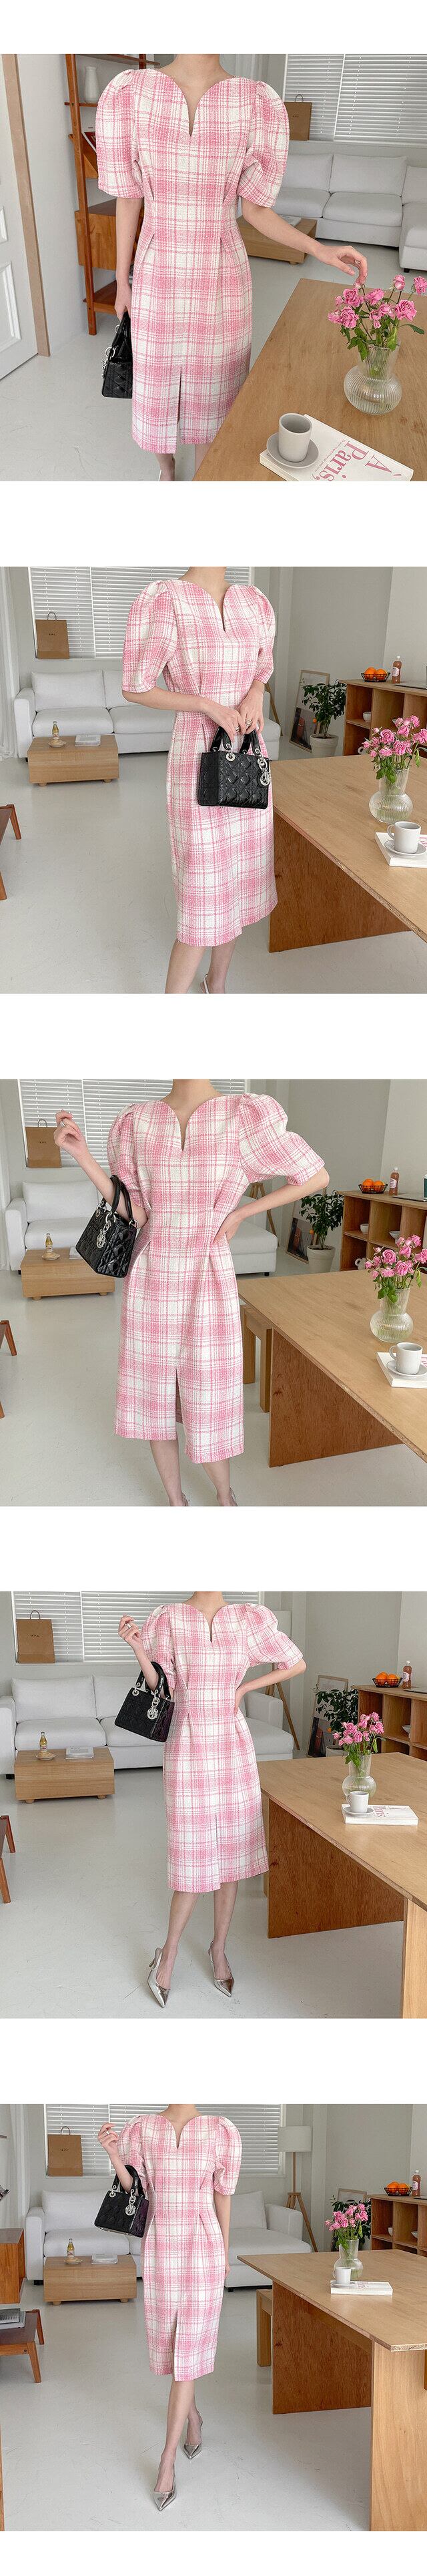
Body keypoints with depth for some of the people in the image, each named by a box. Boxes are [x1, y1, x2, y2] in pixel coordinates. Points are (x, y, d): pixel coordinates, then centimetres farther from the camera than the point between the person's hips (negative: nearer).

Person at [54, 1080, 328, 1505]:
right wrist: (82, 1155, -10)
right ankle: (175, 1502, 33)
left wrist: (242, 1212, -2)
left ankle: (224, 1495, 34)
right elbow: (134, 1214, -1)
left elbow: (317, 1177, -4)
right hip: (150, 1280, 3)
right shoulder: (137, 1123, -1)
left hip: (207, 1283, -3)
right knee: (155, 1403, 12)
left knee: (207, 1410, 5)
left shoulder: (244, 1114, -10)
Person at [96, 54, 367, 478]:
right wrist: (122, 281, 6)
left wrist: (318, 249, -14)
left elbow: (255, 209, -2)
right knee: (158, 388, 15)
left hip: (221, 280, 0)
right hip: (158, 278, 0)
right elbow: (128, 198, 0)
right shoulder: (129, 93, -9)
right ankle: (167, 472, 43)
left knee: (210, 389, 13)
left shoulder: (256, 103, -9)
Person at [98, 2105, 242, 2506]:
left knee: (187, 2351, -3)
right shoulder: (142, 2130, -2)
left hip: (202, 2251, -2)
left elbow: (222, 2196, 3)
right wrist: (112, 2153, -14)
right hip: (159, 2250, 3)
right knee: (168, 2343, 16)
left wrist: (224, 2254, 11)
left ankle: (168, 2460, 2)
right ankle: (193, 2418, 42)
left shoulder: (220, 2131, -6)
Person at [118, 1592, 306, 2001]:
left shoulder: (247, 1618, 0)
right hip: (187, 1751, -3)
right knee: (194, 1860, 0)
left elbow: (296, 1664, 9)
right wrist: (136, 1647, -21)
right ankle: (168, 1954, 20)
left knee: (230, 1856, 10)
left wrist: (244, 1688, 1)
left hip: (233, 1750, 3)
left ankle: (219, 1949, 29)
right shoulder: (169, 1619, -5)